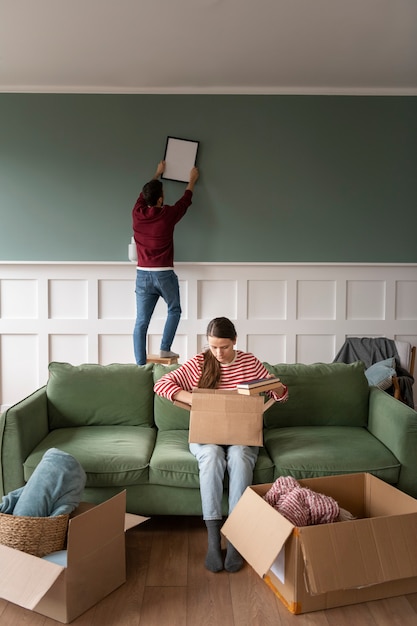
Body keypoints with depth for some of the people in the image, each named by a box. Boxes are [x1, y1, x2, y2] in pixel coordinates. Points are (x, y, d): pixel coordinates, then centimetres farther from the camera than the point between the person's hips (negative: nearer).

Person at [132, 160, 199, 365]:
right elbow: (186, 200, 11)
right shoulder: (168, 214, -9)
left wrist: (157, 174, 37)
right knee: (174, 310, 22)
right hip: (164, 274, -3)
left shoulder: (137, 213, 0)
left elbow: (144, 193, 22)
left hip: (142, 275, 3)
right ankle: (164, 348, 13)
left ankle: (140, 365, 4)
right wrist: (192, 180, 29)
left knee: (141, 321, 4)